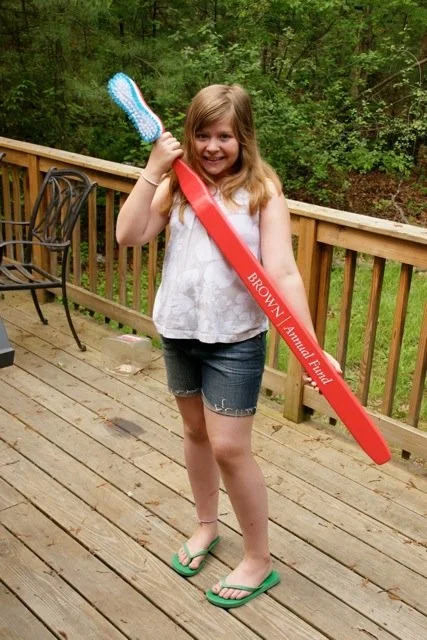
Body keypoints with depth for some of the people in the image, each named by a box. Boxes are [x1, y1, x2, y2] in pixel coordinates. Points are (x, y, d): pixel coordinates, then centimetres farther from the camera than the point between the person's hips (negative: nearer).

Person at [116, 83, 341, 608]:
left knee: (229, 448, -2)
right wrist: (153, 171, -15)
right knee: (195, 431, 18)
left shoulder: (262, 189, -11)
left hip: (236, 339, -4)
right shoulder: (177, 184, 0)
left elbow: (282, 274, -16)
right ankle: (206, 526, 41)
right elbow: (128, 236, -10)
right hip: (178, 330, 5)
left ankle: (259, 561, 18)